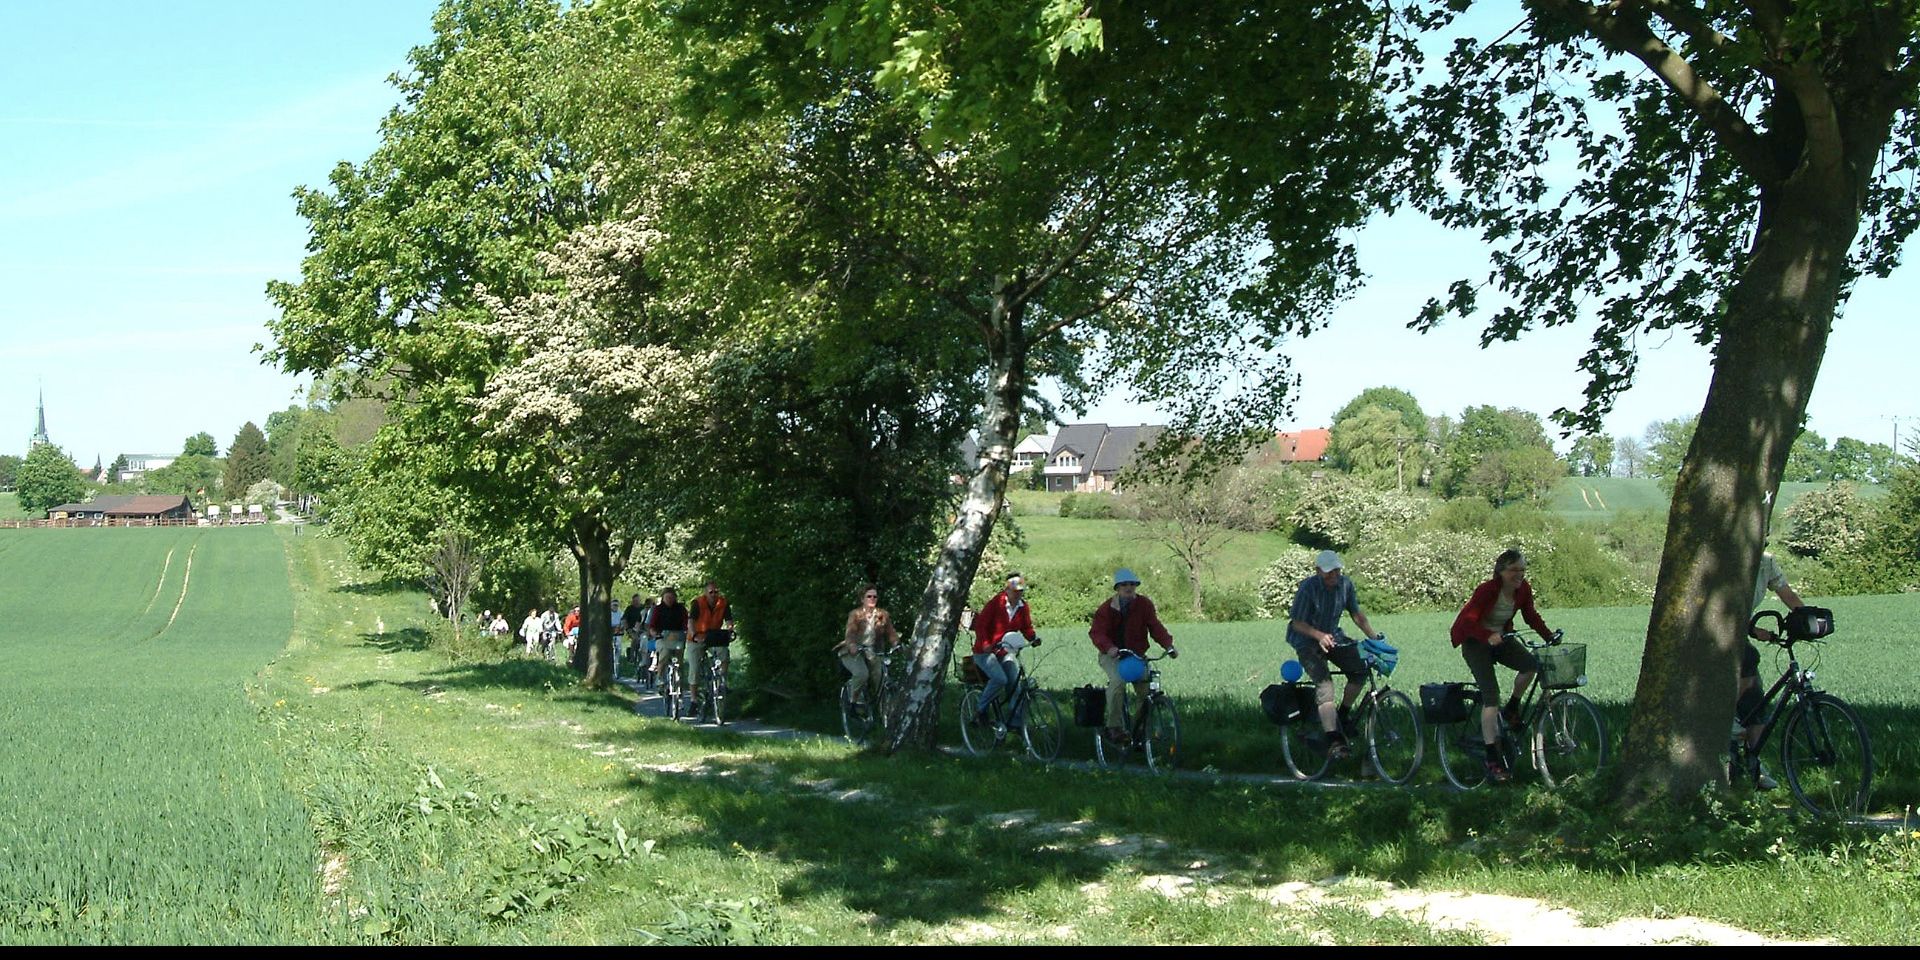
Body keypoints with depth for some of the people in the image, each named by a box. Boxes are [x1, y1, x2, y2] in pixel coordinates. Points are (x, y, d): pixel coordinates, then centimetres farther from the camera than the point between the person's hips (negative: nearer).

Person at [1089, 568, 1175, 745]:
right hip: (1112, 655, -3)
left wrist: (1168, 645, -26)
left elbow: (1155, 626, -8)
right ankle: (1114, 728, -23)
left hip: (1137, 654, 3)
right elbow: (1097, 632, -18)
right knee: (1118, 681, -32)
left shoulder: (1144, 604, -1)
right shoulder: (1107, 608, -8)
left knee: (1146, 687, -19)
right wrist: (1109, 648, -39)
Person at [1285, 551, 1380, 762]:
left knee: (1359, 669, -16)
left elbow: (1357, 615, 7)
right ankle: (1334, 741, -33)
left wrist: (1374, 638, -2)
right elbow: (1297, 623, -18)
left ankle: (1344, 715, 9)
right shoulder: (1308, 588, -21)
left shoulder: (1345, 584, -4)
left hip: (1332, 637, 6)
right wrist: (1319, 635, -33)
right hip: (1307, 642, -6)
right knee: (1324, 684, -24)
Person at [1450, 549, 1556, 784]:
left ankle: (1511, 710, 5)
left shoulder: (1523, 589, -6)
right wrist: (1488, 636, -40)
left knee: (1531, 663, -23)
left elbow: (1531, 616, 9)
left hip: (1500, 637, 6)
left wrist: (1549, 637, -1)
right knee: (1491, 695, -17)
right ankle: (1493, 759, -17)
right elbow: (1468, 620, -26)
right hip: (1476, 641, -6)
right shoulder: (1487, 590, -25)